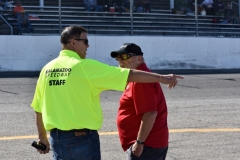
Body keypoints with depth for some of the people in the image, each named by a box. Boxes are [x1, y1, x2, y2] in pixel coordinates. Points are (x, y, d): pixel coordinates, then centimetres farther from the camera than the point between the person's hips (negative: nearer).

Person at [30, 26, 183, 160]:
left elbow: (38, 108, 11)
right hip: (82, 138, -6)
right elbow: (130, 75, -12)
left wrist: (42, 137, 23)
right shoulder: (85, 66, -12)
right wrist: (162, 78, -6)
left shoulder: (47, 69, 6)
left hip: (57, 138, 6)